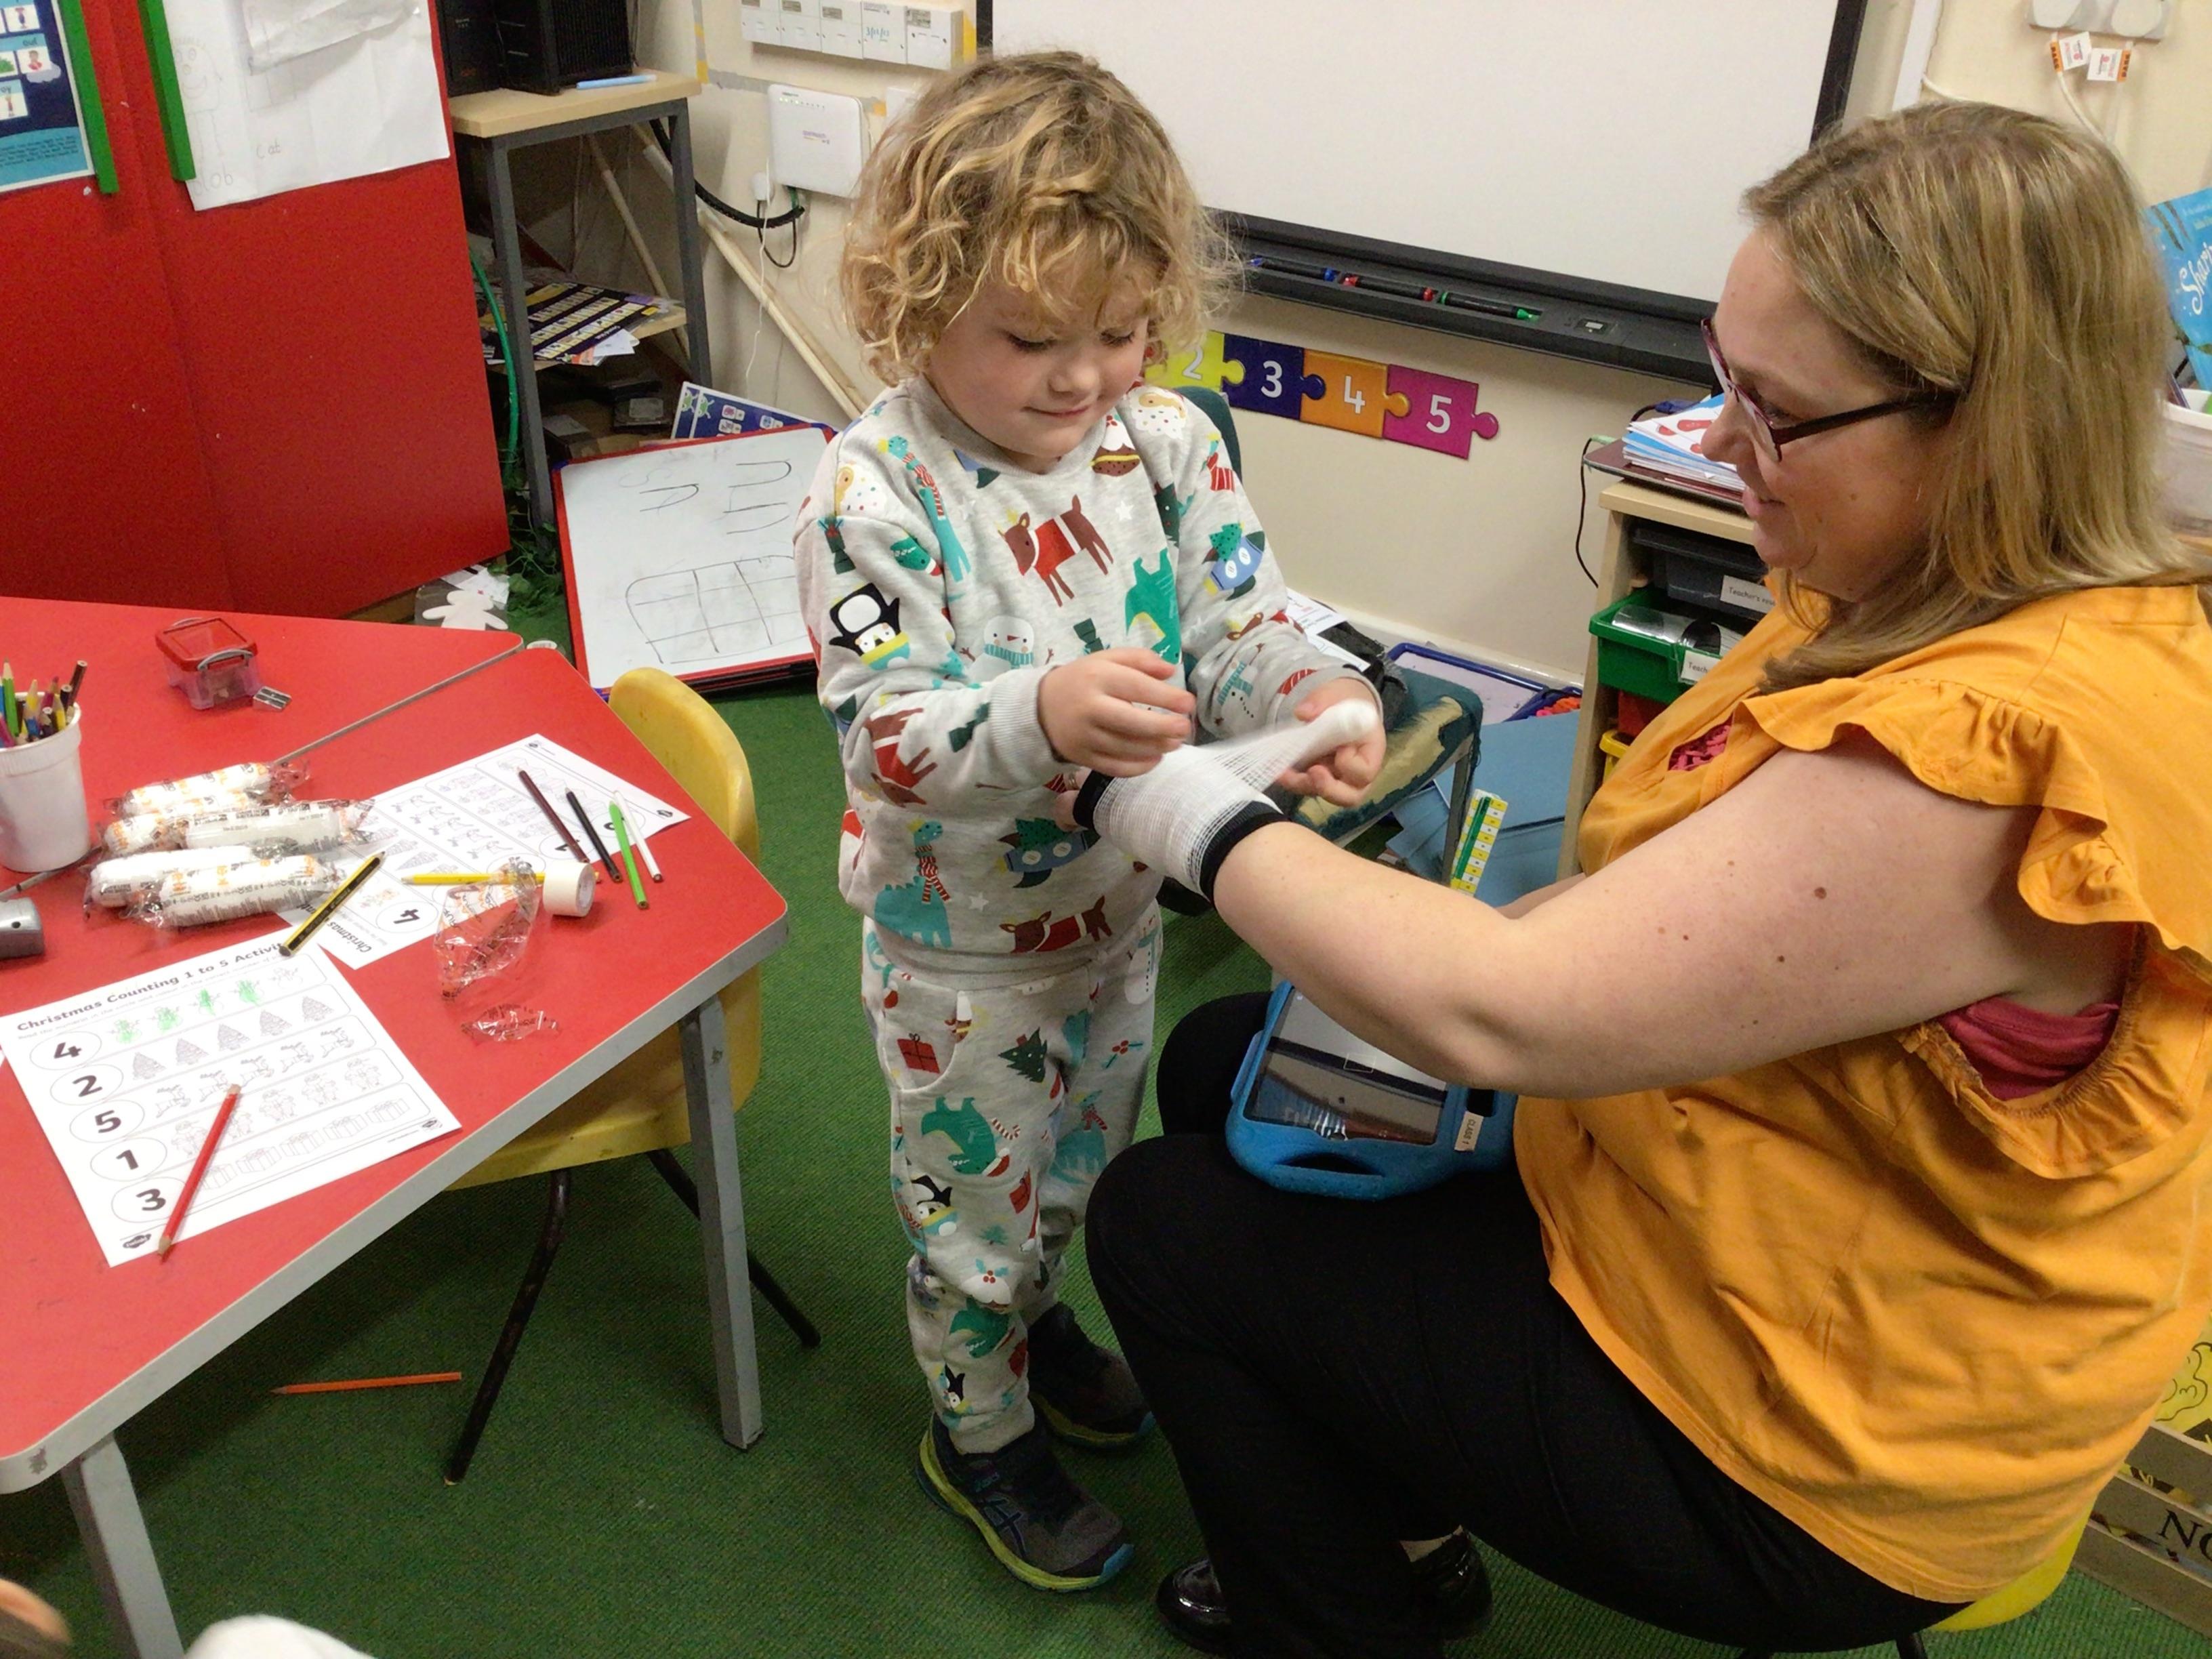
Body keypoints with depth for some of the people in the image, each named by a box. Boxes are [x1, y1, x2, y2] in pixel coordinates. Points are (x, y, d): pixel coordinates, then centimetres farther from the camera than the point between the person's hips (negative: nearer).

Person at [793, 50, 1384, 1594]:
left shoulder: (1166, 441, -10)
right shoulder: (875, 492, -24)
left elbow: (1245, 624, -9)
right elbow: (887, 734, -29)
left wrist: (1320, 697, -32)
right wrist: (1042, 716, -49)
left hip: (1120, 909, 5)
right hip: (964, 951, -5)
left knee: (1078, 1164, 29)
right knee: (979, 1198, 16)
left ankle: (1032, 1309, 60)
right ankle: (980, 1433, 43)